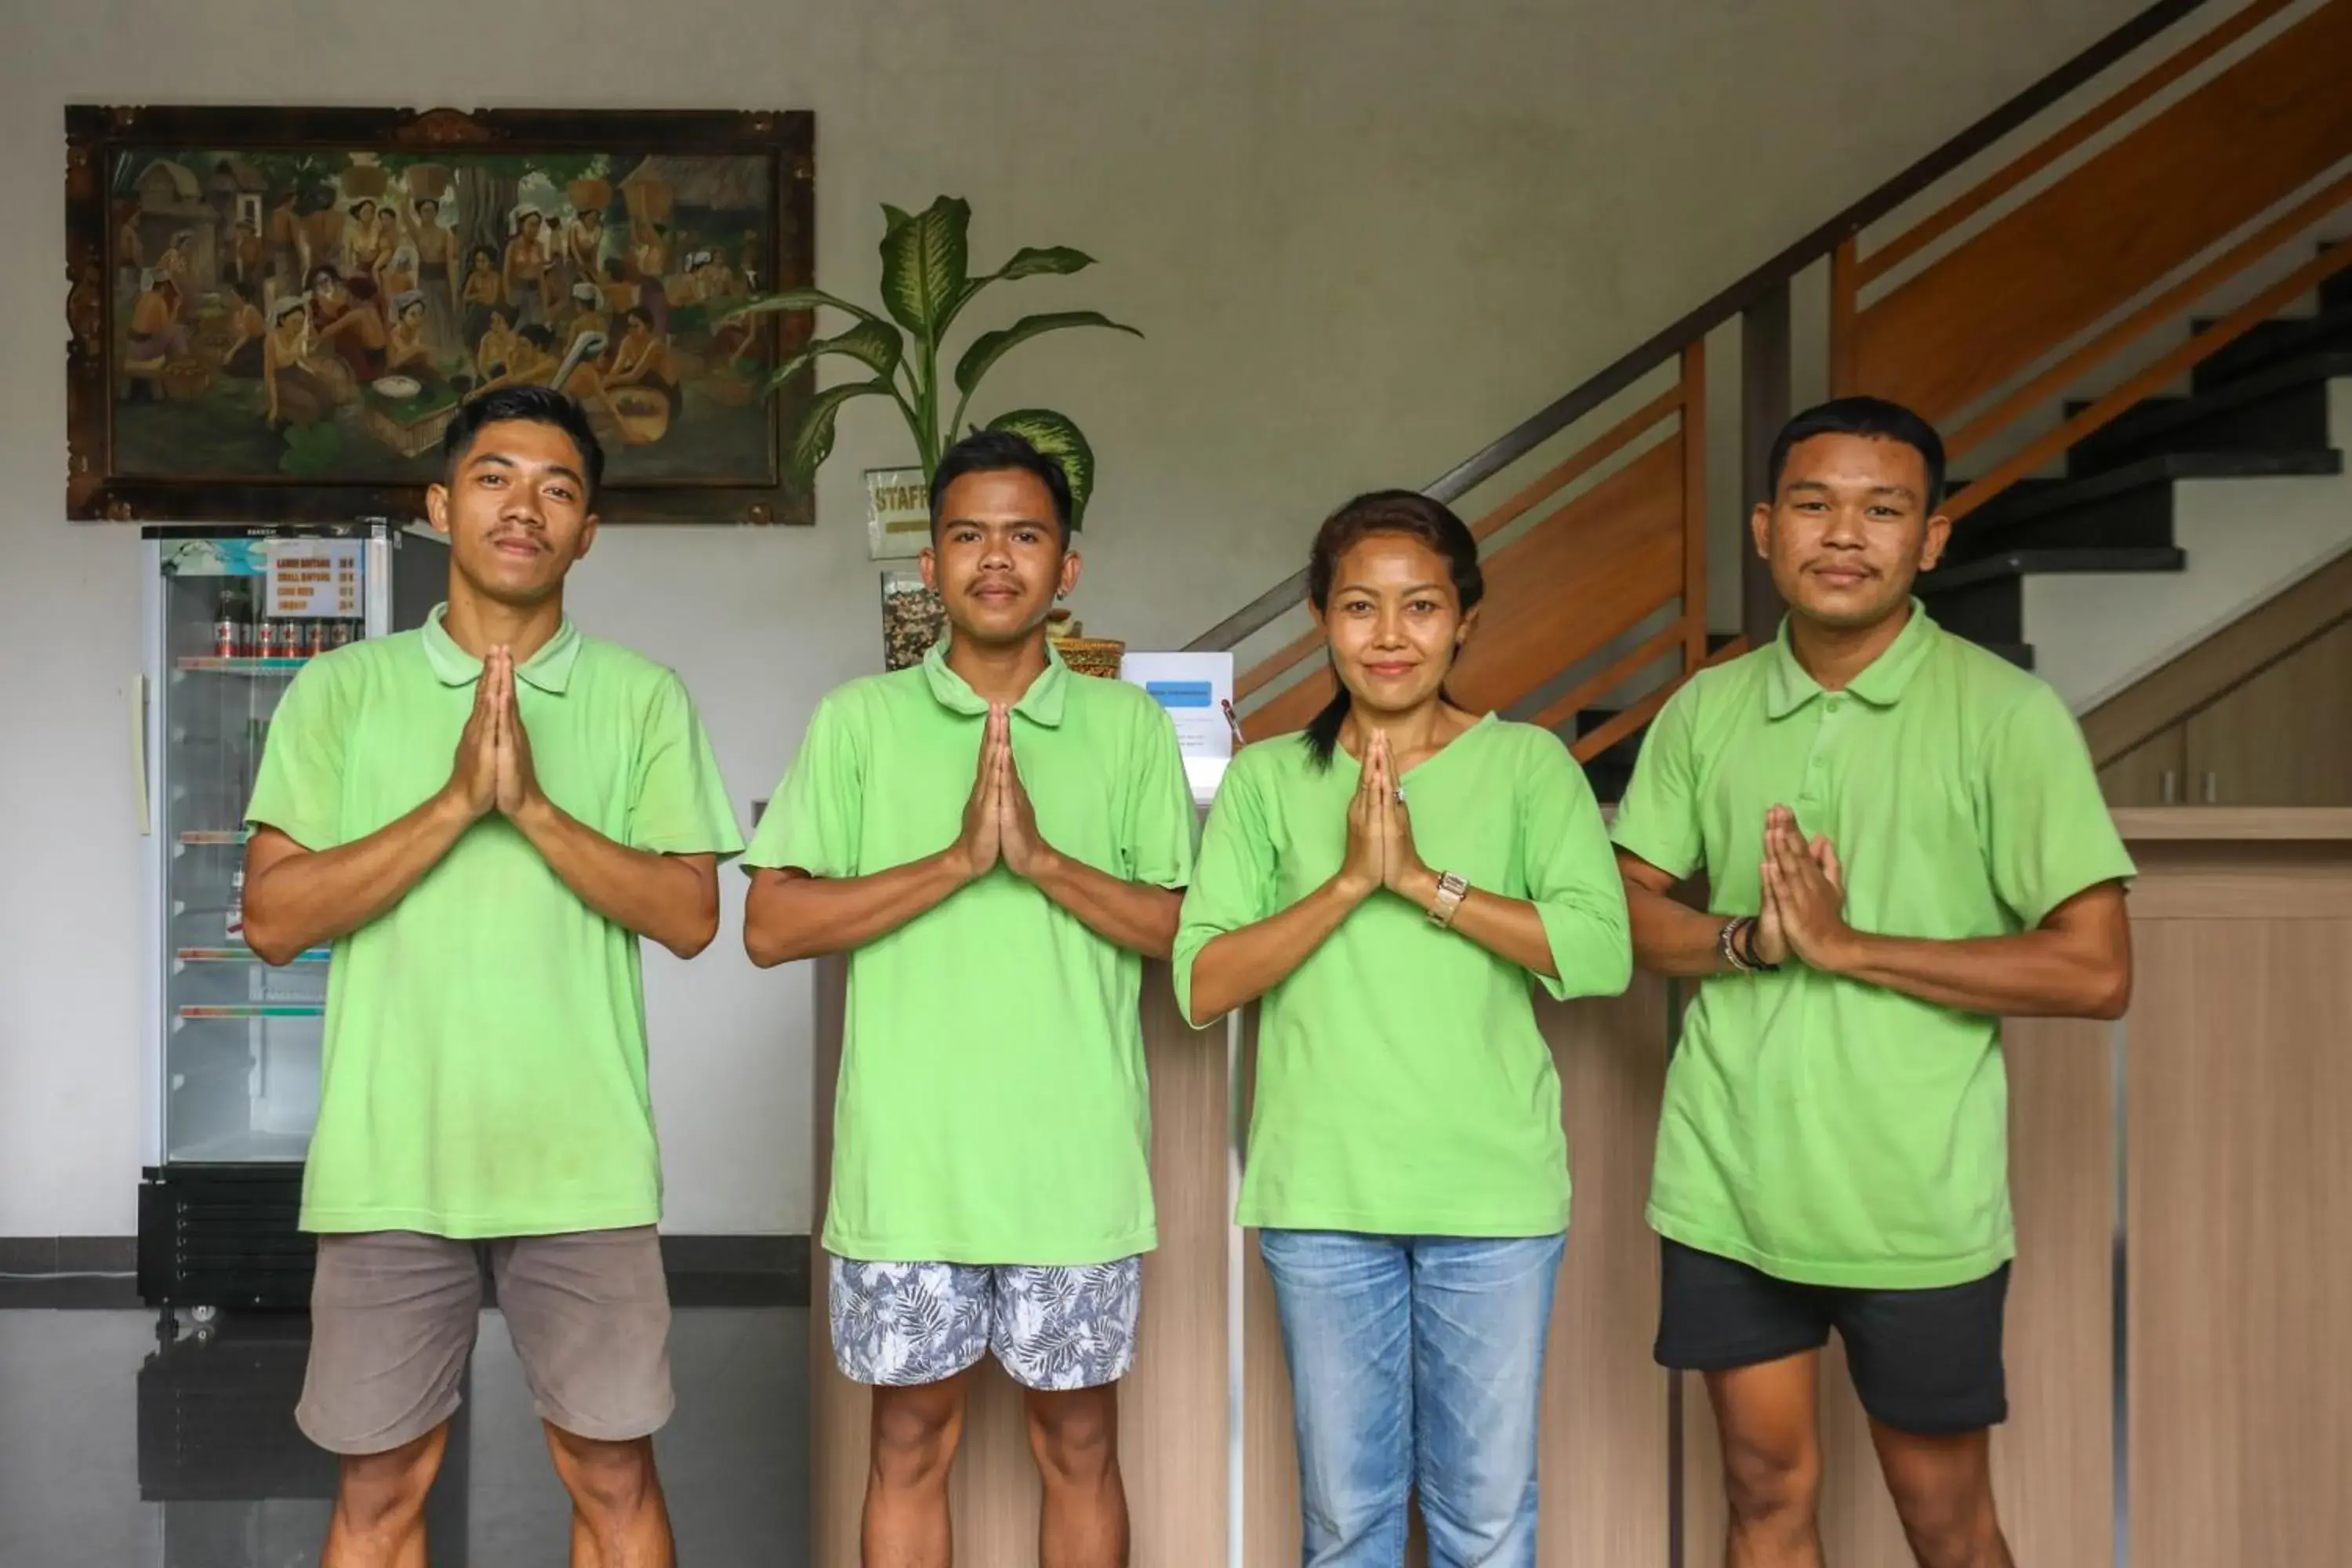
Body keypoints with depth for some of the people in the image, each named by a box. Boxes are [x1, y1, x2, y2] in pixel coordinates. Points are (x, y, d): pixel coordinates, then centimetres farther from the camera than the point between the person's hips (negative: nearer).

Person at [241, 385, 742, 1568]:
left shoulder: (644, 697, 5)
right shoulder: (343, 690, 5)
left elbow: (690, 916, -3)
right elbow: (273, 918, -4)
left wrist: (536, 805, -16)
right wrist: (457, 801, -14)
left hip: (582, 1160, 0)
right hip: (390, 1159, 1)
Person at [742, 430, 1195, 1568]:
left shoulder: (1130, 726, 4)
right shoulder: (858, 719, 2)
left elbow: (1186, 929, 0)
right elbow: (771, 927, -5)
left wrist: (1041, 856, -15)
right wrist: (956, 859, -16)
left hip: (1078, 1161, 0)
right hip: (907, 1161, 0)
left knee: (1078, 1444, 12)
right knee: (910, 1443, 11)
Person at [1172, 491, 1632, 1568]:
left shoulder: (1528, 763, 0)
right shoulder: (1269, 778, 3)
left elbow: (1602, 953, -13)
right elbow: (1201, 984, -6)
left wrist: (1423, 878, -18)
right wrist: (1350, 881, -16)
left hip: (1495, 1193, -1)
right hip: (1321, 1194, 1)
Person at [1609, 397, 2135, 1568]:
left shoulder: (2006, 714, -9)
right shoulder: (1706, 709, 4)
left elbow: (2096, 971, -12)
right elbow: (1625, 909, 8)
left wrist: (1846, 945, -18)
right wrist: (1748, 940, -13)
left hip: (1916, 1205, -3)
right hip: (1726, 1184, 3)